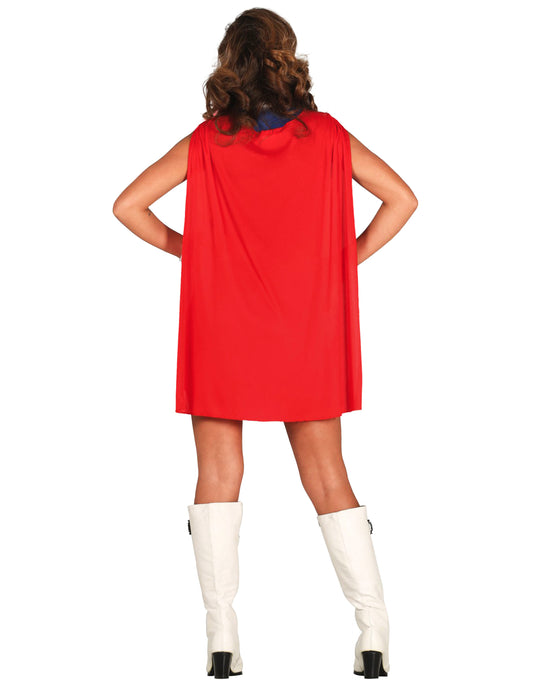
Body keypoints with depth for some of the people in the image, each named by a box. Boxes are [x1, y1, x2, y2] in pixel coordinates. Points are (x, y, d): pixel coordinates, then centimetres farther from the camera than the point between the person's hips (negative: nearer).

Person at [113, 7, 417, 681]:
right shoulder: (326, 135, -1)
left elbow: (127, 206, -4)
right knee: (329, 480, 8)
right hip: (308, 338, 1)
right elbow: (402, 199, 0)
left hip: (222, 335, -1)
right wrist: (348, 258, 5)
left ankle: (222, 643, 3)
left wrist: (185, 248, 7)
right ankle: (374, 636, 5)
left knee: (219, 480, 6)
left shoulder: (207, 143, -4)